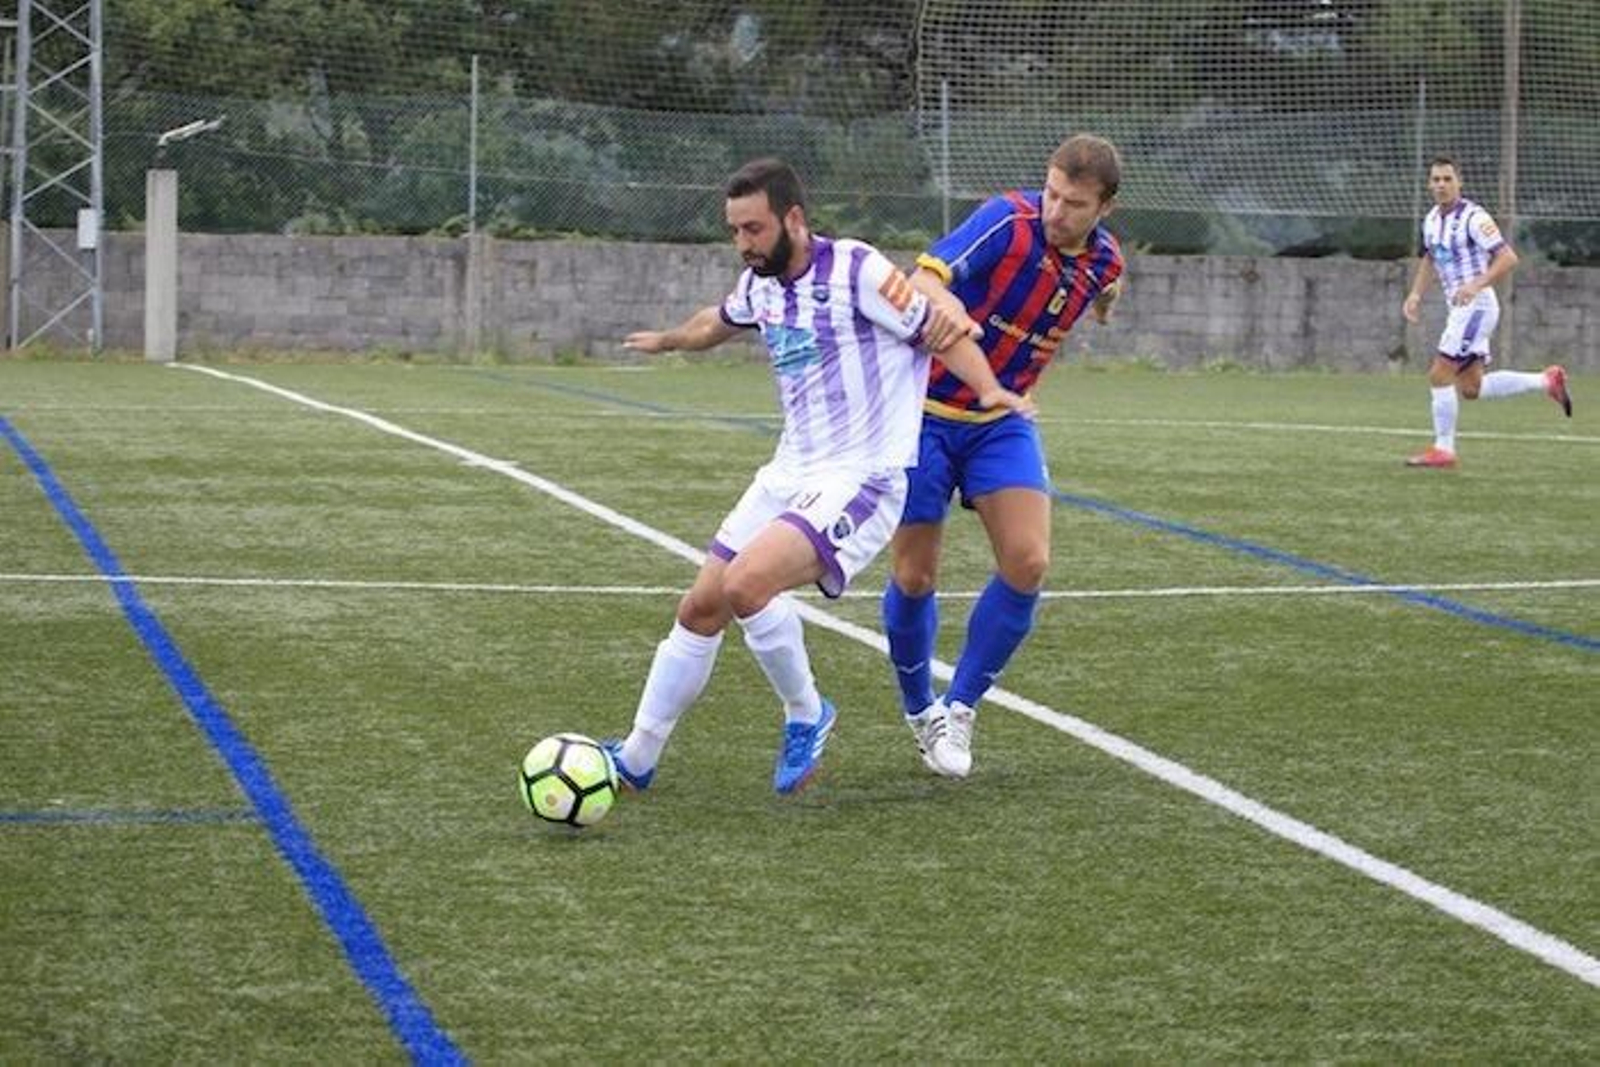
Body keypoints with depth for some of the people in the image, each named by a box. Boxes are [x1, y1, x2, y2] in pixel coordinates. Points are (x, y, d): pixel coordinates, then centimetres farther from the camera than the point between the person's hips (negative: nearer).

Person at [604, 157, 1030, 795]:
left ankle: (805, 715, -3)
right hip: (788, 475, 8)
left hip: (860, 480, -8)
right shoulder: (759, 284, 8)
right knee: (700, 609, 8)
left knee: (745, 582, -28)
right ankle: (636, 760, 22)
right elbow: (720, 322, 32)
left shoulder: (856, 271, -15)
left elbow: (942, 330, -11)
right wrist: (667, 341, 49)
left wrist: (988, 389, -26)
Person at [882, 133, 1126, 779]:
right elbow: (924, 280, -38)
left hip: (1000, 421, 4)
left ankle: (960, 708, 5)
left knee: (1027, 563, -13)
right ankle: (920, 712, 26)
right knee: (914, 577, 0)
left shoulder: (1102, 260, -4)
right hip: (924, 412, -4)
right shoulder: (1007, 222, -23)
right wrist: (941, 306, -57)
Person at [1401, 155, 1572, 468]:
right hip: (1459, 309, 9)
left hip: (1476, 305, -9)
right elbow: (1428, 259, 27)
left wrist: (1476, 285, -31)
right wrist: (1416, 294, 12)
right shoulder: (1432, 219, 10)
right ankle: (1546, 381, 22)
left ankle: (1443, 449, 0)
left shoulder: (1473, 217, -15)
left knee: (1440, 375, -10)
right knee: (1471, 388, 10)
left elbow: (1508, 258, -19)